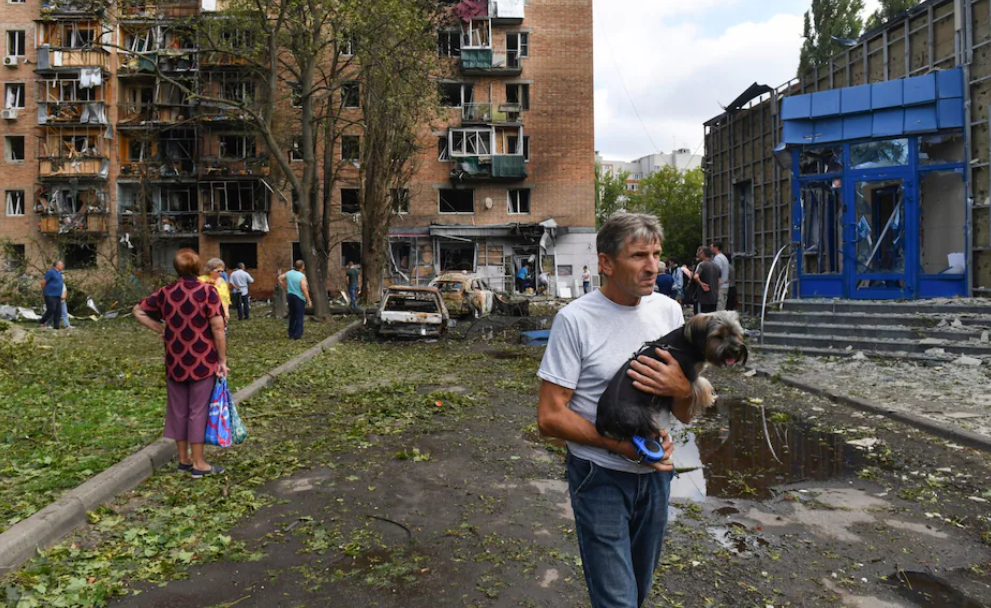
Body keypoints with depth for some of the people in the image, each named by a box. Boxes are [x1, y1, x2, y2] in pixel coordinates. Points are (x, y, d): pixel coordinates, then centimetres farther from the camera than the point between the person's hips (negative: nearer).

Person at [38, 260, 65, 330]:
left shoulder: (59, 273, 15)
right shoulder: (51, 272, -11)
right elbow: (43, 282, -10)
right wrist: (43, 291, -1)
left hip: (57, 296, 8)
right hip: (50, 295, -8)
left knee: (58, 312, 3)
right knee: (51, 310, -11)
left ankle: (56, 327, 4)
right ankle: (41, 323, 6)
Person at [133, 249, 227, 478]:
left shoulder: (166, 293, 2)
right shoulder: (208, 292, -12)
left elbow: (138, 311, 12)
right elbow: (218, 328, -15)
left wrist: (161, 329, 9)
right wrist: (222, 360, -9)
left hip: (175, 362, 4)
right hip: (202, 362, -4)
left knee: (178, 410, 15)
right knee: (198, 411, 3)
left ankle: (184, 459, 27)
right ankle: (198, 464, 10)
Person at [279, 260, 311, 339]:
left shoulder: (289, 273, 3)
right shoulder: (302, 276, -17)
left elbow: (280, 278, 13)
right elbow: (304, 288, -23)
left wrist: (285, 288, 18)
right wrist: (308, 300, -18)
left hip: (290, 296, 6)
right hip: (299, 297, -6)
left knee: (292, 316, 17)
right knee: (299, 317, 3)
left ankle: (291, 334, 22)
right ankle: (297, 335, 4)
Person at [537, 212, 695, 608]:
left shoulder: (668, 311, 0)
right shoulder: (575, 319, -16)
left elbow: (686, 415, 3)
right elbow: (550, 417, -15)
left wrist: (681, 388, -20)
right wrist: (620, 444, -23)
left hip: (656, 473, 5)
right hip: (600, 478, -5)